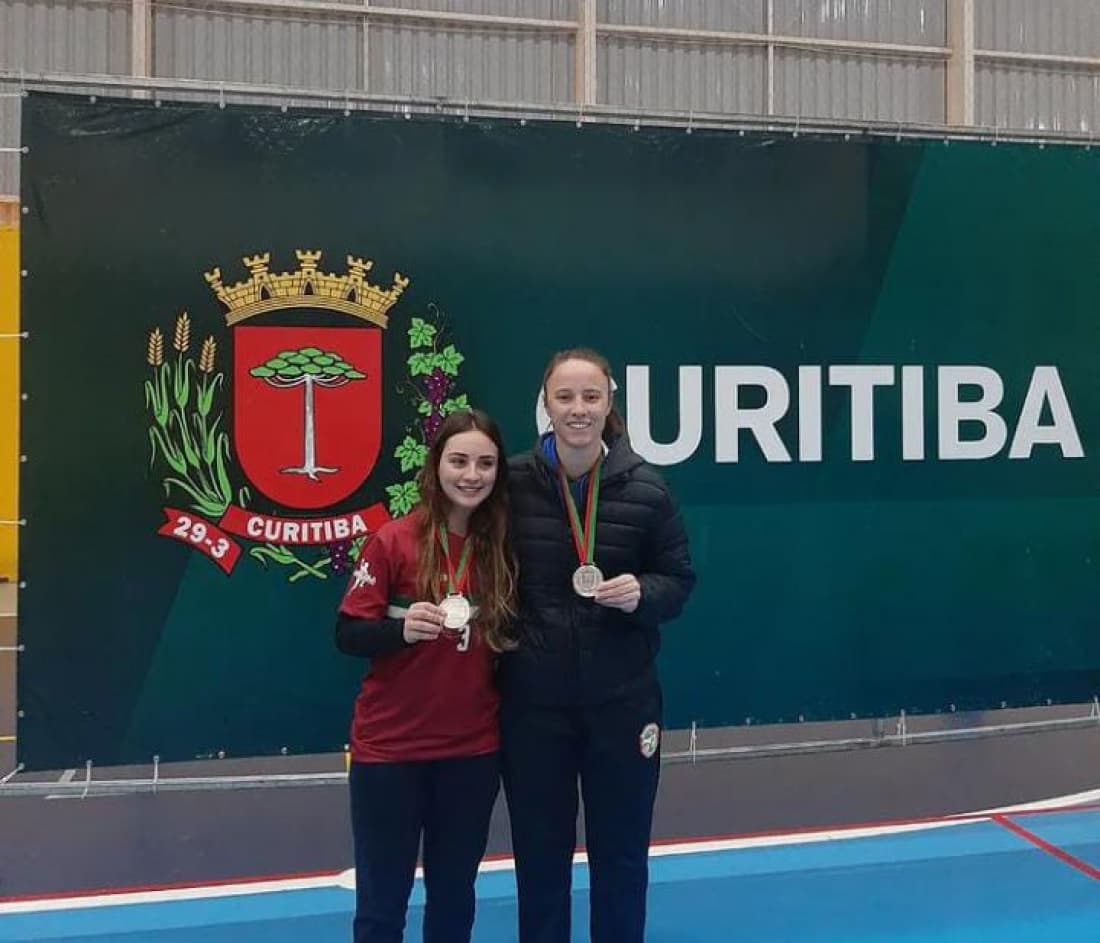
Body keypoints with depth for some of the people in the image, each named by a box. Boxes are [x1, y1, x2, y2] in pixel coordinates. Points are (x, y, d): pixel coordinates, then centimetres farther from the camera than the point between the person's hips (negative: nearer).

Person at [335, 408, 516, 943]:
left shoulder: (503, 548, 1)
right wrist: (402, 628, -25)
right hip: (389, 749, -3)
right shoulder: (393, 541, -10)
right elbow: (347, 635, -8)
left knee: (454, 898, 18)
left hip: (474, 750, 3)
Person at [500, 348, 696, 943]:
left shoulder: (645, 489, -7)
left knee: (621, 853, 16)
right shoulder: (513, 483, -7)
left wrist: (642, 593, -18)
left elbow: (679, 581, 2)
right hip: (533, 702, 0)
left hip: (621, 700, 0)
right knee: (539, 856, 14)